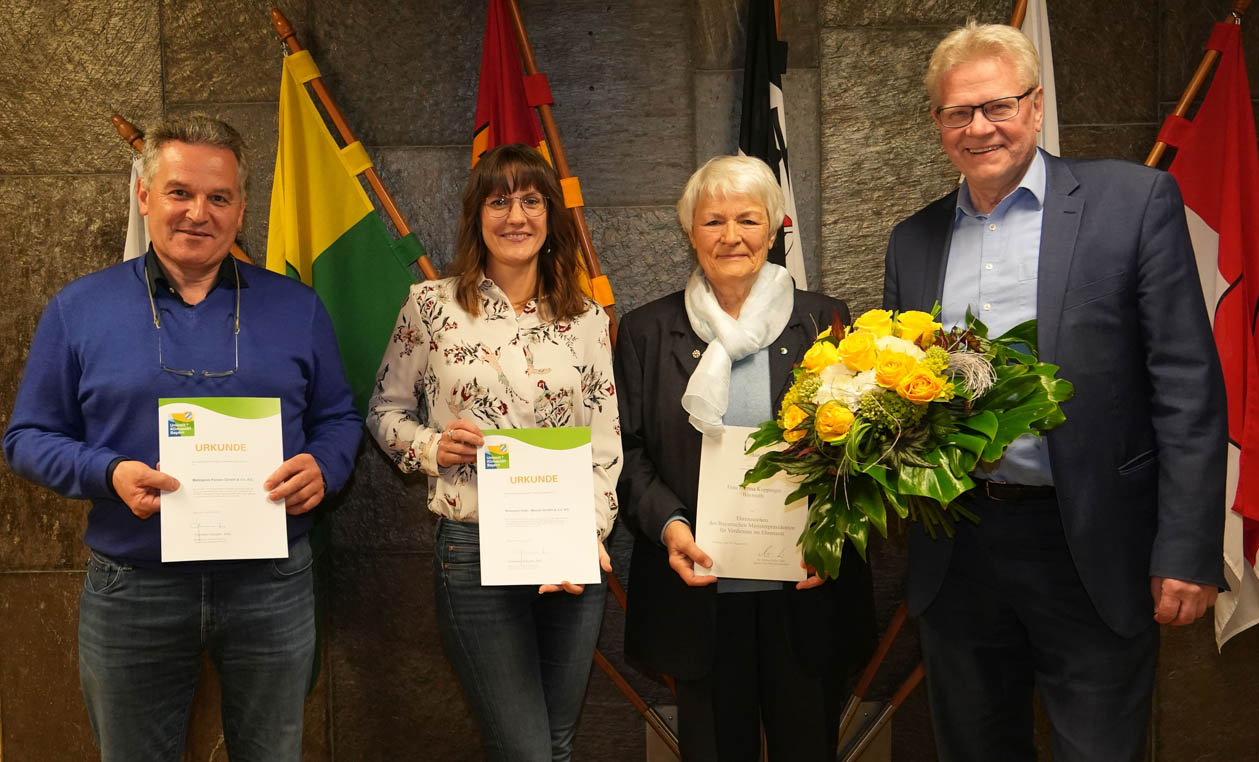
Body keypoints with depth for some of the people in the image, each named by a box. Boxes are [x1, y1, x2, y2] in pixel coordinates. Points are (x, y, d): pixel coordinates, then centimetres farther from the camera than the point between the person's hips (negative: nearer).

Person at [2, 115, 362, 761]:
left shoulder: (296, 307, 4)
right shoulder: (78, 309, 1)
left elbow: (338, 419, 9)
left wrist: (323, 467, -13)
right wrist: (109, 473, -16)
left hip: (270, 586, 1)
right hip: (130, 595, 0)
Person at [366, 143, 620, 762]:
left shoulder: (587, 319, 4)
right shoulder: (431, 306, -2)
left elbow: (606, 446, 4)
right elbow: (385, 412, 8)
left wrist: (590, 535, -10)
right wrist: (431, 447, -12)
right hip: (474, 553, -3)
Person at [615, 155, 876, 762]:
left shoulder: (823, 321, 3)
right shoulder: (647, 331, 4)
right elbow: (629, 452, 3)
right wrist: (668, 523, -13)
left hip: (807, 589, 0)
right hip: (700, 592, 0)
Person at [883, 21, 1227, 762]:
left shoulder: (1135, 199, -3)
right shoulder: (914, 239, 9)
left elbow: (1187, 386, -7)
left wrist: (1189, 549, -11)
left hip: (1091, 550, -3)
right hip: (954, 554, 4)